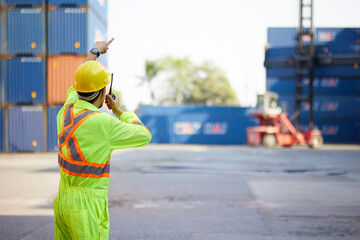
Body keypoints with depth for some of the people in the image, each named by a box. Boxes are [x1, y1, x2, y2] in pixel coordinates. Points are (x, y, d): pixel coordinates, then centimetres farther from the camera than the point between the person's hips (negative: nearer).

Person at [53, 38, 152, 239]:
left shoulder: (66, 112, 1)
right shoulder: (102, 123, -20)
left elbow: (77, 86, 24)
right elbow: (144, 137, -6)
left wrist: (95, 52, 37)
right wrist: (119, 111, 7)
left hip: (64, 201, 8)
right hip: (87, 209, -8)